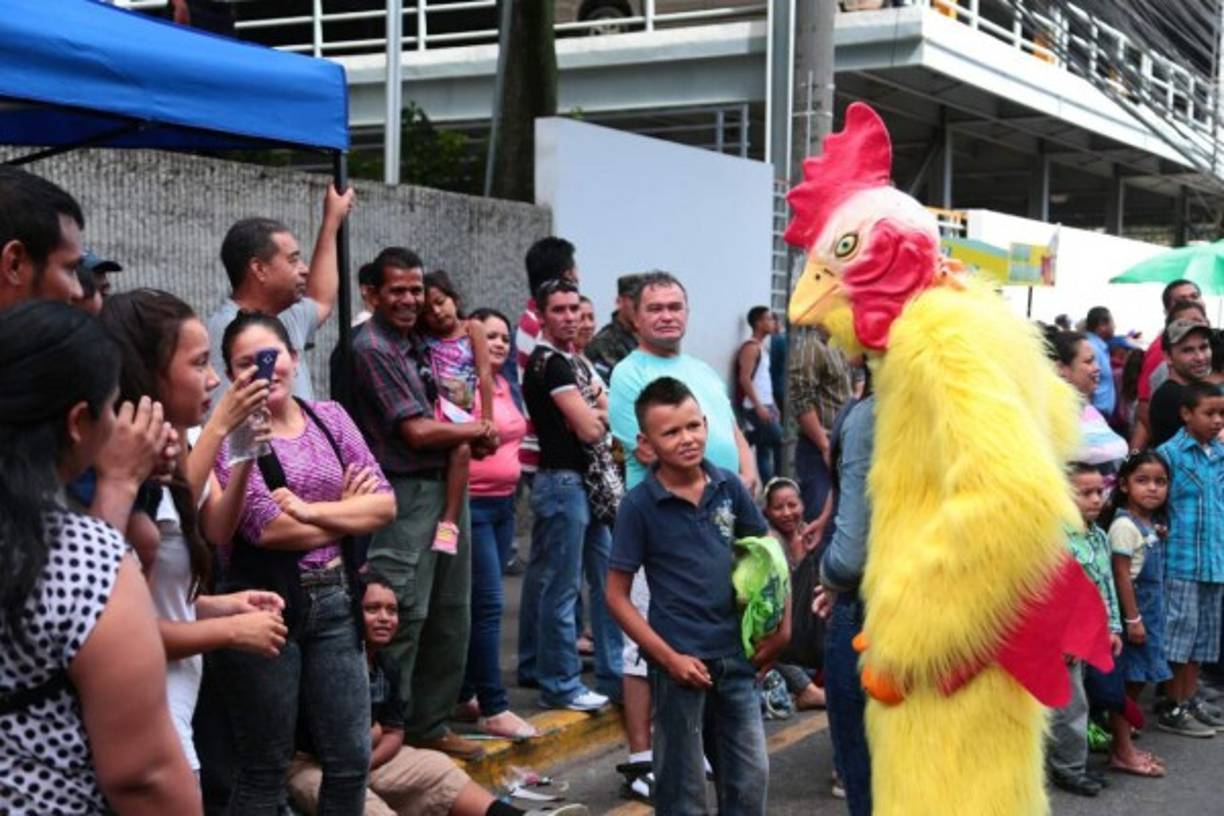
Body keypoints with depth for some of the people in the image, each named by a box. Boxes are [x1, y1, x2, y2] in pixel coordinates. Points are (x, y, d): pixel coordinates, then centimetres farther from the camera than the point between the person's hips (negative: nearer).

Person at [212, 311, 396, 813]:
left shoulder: (329, 418, 7)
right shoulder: (230, 435, -8)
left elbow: (385, 505, -1)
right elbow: (267, 527, -19)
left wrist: (309, 510, -15)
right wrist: (349, 511, -6)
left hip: (334, 603, 5)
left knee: (352, 759, 10)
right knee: (266, 767, 7)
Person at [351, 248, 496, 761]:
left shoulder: (415, 344, 13)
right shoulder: (372, 348, -13)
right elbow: (416, 431, -17)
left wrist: (474, 439, -1)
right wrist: (476, 431, -1)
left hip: (446, 487, 9)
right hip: (407, 493, -9)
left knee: (450, 617, 13)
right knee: (404, 619, -7)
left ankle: (429, 724, 24)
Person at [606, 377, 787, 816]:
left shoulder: (728, 487, -1)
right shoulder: (639, 505, -11)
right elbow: (617, 596, -8)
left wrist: (781, 626, 7)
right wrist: (670, 658, -13)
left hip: (736, 657, 4)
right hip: (681, 662, -4)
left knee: (750, 777, 12)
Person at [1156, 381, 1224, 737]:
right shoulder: (1169, 453, -11)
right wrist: (1161, 532, -18)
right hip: (1182, 560, -6)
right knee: (1180, 631, 1)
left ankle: (1190, 700, 24)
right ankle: (1174, 709, 10)